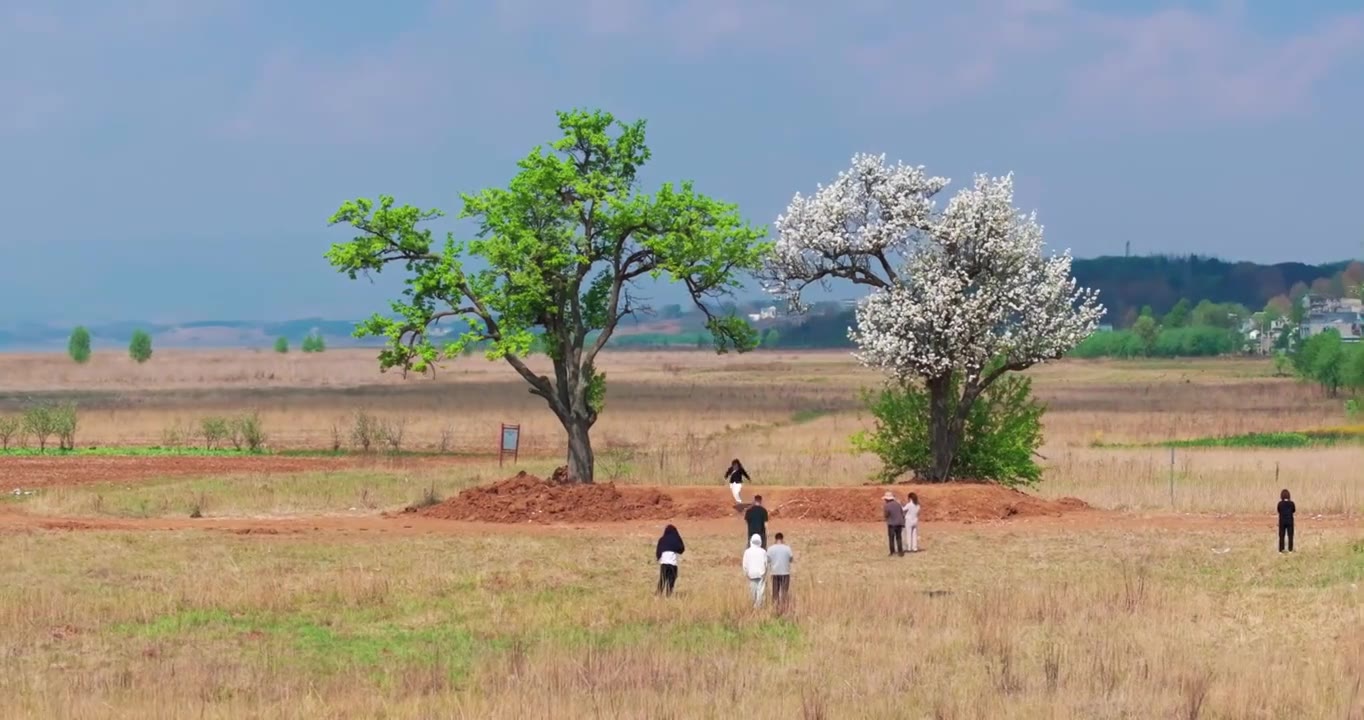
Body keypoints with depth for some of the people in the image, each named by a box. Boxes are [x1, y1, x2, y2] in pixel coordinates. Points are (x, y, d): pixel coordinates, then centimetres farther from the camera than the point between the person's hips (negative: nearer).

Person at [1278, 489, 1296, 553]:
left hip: (1282, 521, 0)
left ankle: (1281, 549, 5)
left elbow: (1279, 511, 2)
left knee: (1281, 536, 6)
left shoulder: (1280, 503, -9)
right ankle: (1290, 549, 7)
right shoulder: (1291, 503, -8)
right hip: (1290, 521, 0)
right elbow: (1294, 510, 7)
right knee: (1290, 535, 7)